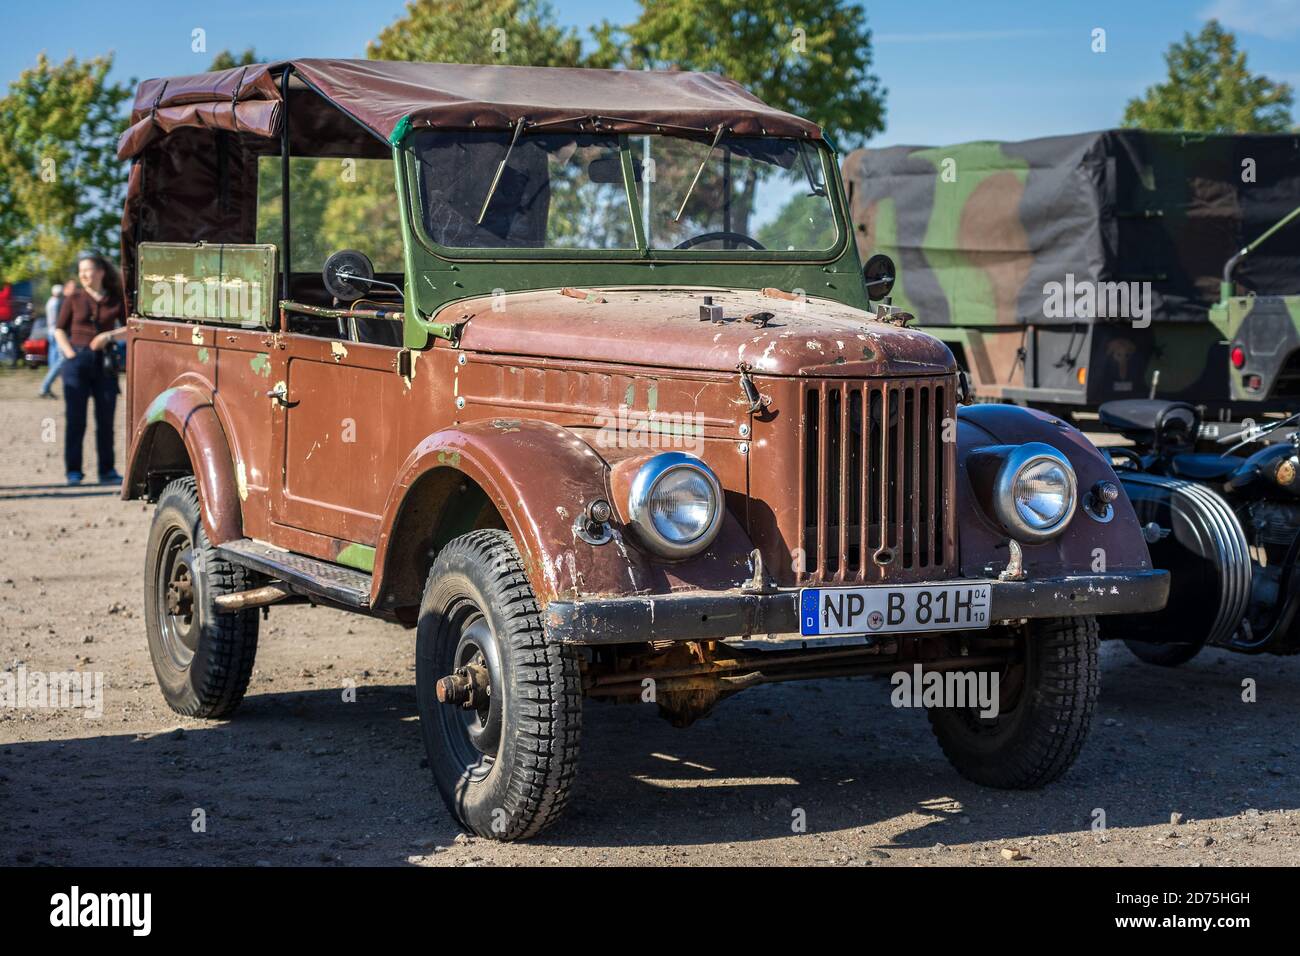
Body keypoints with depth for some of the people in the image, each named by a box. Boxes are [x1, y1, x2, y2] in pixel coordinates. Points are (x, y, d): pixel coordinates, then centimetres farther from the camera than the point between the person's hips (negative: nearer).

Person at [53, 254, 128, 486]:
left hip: (105, 362, 1)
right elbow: (60, 329, 8)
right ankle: (73, 471, 4)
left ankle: (107, 470, 13)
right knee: (75, 419, -1)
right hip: (78, 361, -1)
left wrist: (109, 336, -10)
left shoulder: (116, 300, 4)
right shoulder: (74, 298, 3)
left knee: (106, 418, 5)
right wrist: (69, 353, -5)